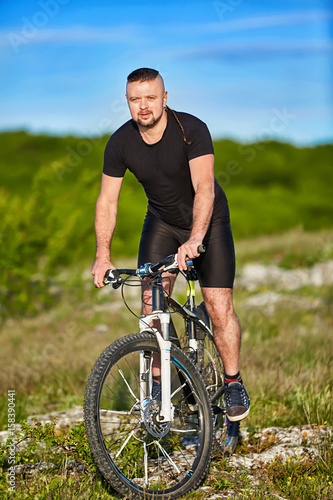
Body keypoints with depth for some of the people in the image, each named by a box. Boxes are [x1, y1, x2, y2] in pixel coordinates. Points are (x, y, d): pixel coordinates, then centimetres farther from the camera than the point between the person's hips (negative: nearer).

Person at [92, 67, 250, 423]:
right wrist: (102, 256, -19)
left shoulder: (192, 129, -26)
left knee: (219, 307, -12)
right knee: (152, 304, -9)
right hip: (161, 222, 3)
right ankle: (158, 382, 7)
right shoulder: (120, 143, -15)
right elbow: (107, 200, -10)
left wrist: (195, 239, -51)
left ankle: (233, 382, 7)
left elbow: (204, 187, -37)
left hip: (208, 220, -3)